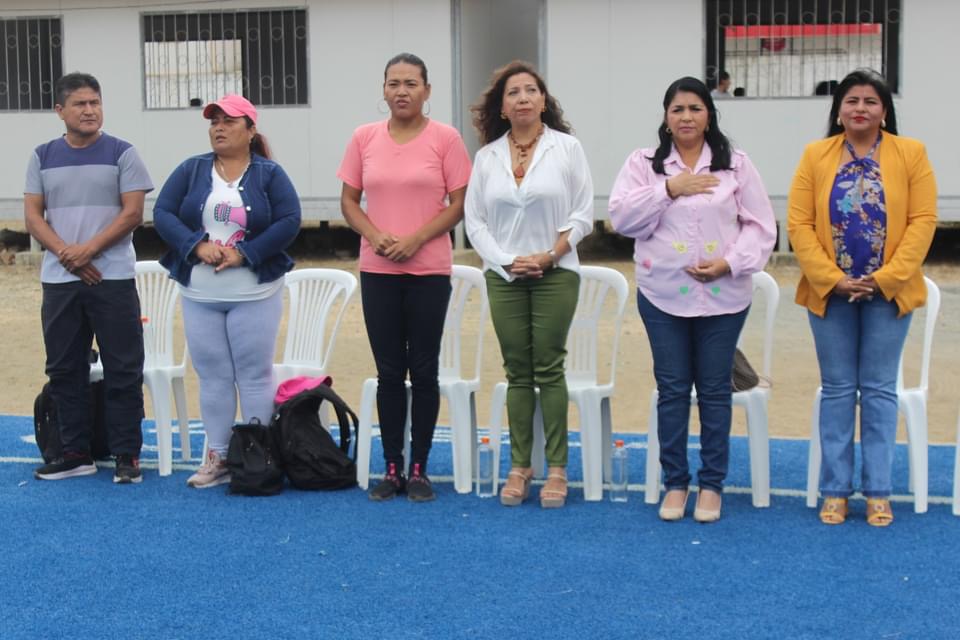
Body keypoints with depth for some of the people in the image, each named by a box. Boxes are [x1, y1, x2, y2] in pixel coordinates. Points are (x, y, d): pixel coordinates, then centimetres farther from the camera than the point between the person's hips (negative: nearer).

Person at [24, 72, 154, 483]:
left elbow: (133, 213, -5)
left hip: (113, 278, -3)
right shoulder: (43, 157, 10)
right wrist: (66, 253, -11)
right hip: (58, 280, 3)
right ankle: (76, 453, 18)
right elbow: (32, 215, 5)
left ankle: (127, 455, 5)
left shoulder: (121, 154, 1)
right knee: (65, 368, 8)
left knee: (122, 370, -2)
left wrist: (89, 249, -15)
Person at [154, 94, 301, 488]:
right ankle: (217, 457, 13)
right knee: (212, 376, 6)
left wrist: (244, 253, -16)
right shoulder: (190, 170, 8)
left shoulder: (269, 174, 1)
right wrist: (197, 246, -16)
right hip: (198, 295, 3)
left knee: (254, 376, -1)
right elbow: (163, 214, 0)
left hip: (255, 294, -3)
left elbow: (289, 221, -8)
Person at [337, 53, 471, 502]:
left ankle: (419, 469, 15)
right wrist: (375, 236, -10)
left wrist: (415, 239, -15)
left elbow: (458, 204, -4)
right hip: (377, 271, 2)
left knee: (424, 371, 6)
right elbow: (348, 201, 8)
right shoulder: (364, 138, 4)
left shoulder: (445, 138, -4)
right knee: (389, 372, 8)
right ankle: (392, 468, 16)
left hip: (429, 271, -2)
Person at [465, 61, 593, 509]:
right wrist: (506, 261, -7)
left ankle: (556, 468, 4)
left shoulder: (566, 148, 1)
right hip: (503, 275, 3)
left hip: (555, 273, -2)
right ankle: (519, 467, 10)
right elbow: (474, 219, 5)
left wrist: (550, 255, -11)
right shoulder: (487, 156, 8)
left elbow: (582, 212, -1)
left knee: (549, 369, -2)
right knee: (518, 372, 5)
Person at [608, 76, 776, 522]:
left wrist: (731, 262, -13)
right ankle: (675, 483, 17)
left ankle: (711, 485, 16)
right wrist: (669, 189, -14)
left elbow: (760, 225, 1)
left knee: (715, 388, 6)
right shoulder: (643, 163, 5)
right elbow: (620, 216, -6)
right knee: (672, 388, 6)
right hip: (663, 294, 0)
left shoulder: (735, 164, 4)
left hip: (723, 296, 0)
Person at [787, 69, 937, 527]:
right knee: (837, 389, 7)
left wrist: (886, 278, -14)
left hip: (889, 293, 0)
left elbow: (922, 221, -5)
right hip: (830, 293, 1)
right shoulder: (815, 156, 1)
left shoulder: (911, 154, -1)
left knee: (880, 390, 5)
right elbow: (799, 224, -4)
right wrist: (833, 280, -13)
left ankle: (878, 491, 13)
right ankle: (835, 490, 15)